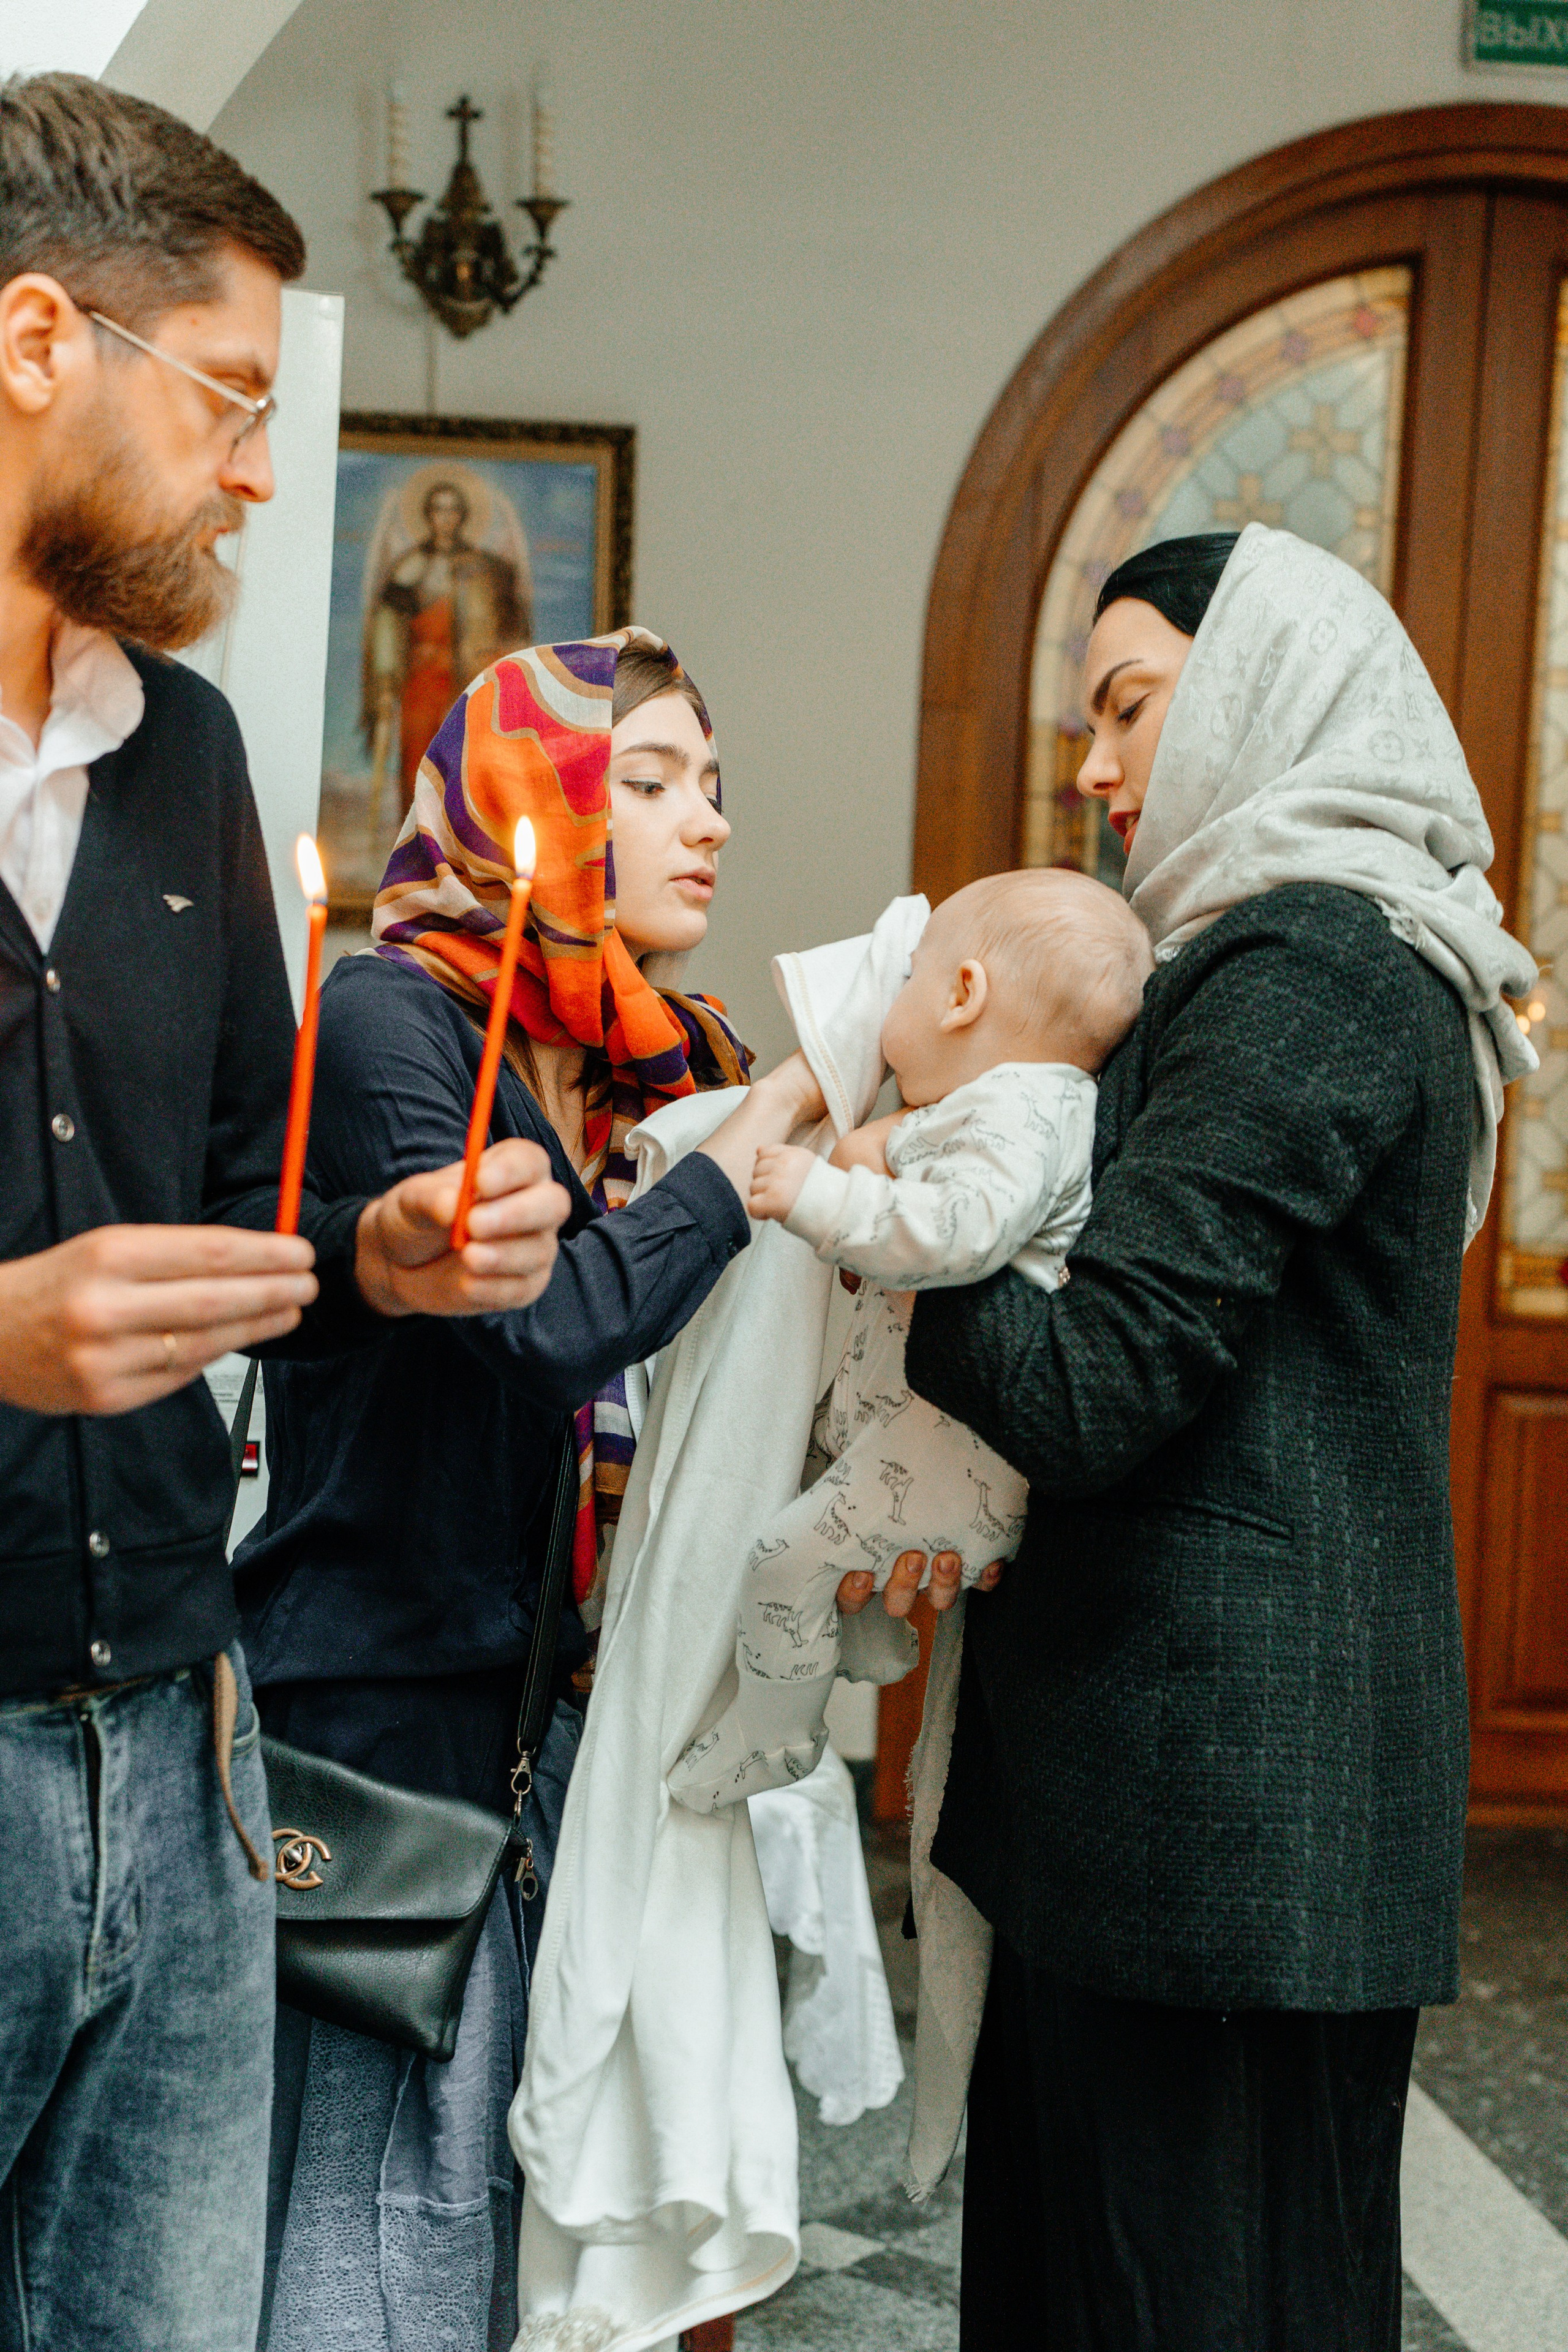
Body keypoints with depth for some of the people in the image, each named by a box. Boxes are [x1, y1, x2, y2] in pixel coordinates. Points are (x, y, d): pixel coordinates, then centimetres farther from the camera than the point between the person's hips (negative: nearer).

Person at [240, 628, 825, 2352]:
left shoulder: (674, 1059, 11)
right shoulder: (390, 1017, -10)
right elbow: (543, 1324, -24)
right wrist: (768, 1126, -15)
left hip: (576, 1702, 7)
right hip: (396, 1704, -7)